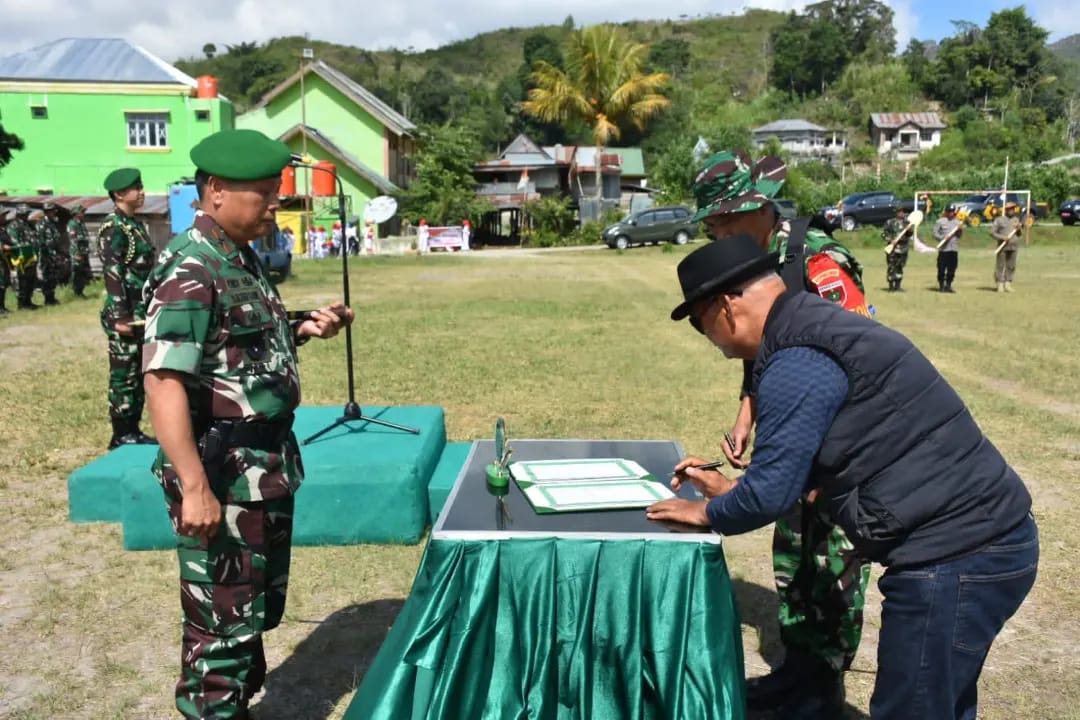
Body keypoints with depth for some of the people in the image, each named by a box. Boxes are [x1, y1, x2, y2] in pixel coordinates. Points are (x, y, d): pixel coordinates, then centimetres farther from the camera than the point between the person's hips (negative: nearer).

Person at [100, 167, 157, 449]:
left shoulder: (137, 224, 14)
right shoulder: (113, 227, -12)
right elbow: (112, 274, -18)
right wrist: (120, 316, -21)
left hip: (142, 312, 9)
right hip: (124, 313, -9)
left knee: (139, 373, 13)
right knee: (123, 374, -1)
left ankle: (133, 431, 22)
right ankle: (121, 436, 7)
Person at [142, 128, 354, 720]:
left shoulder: (244, 257, 9)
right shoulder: (189, 271, -19)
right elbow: (163, 382, -26)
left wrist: (303, 331, 3)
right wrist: (194, 487, -29)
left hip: (266, 466, 10)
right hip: (223, 475, -9)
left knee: (260, 605, 22)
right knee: (222, 618, 4)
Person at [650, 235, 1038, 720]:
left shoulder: (797, 363, -20)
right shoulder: (817, 329, 13)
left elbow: (771, 493, -18)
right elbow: (809, 464, 21)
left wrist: (708, 512, 1)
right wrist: (731, 490, 17)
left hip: (955, 557, -10)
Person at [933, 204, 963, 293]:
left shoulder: (957, 222, 14)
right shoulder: (940, 221, 2)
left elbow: (959, 235, 14)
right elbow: (935, 234, -1)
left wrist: (960, 230, -6)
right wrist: (943, 237, -17)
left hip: (954, 249, 4)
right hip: (943, 249, -4)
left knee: (952, 269, 4)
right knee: (942, 268, -3)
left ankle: (948, 285, 11)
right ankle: (941, 286, 6)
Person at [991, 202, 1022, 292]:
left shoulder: (1016, 219, 15)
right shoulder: (999, 220, 1)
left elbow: (1019, 234, 19)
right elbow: (992, 232, -3)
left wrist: (1019, 228, -3)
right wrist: (1002, 237, -15)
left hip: (1014, 247, 4)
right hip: (1003, 247, -4)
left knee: (1011, 266, 3)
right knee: (1000, 266, -4)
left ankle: (1008, 284, 8)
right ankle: (1000, 285, 2)